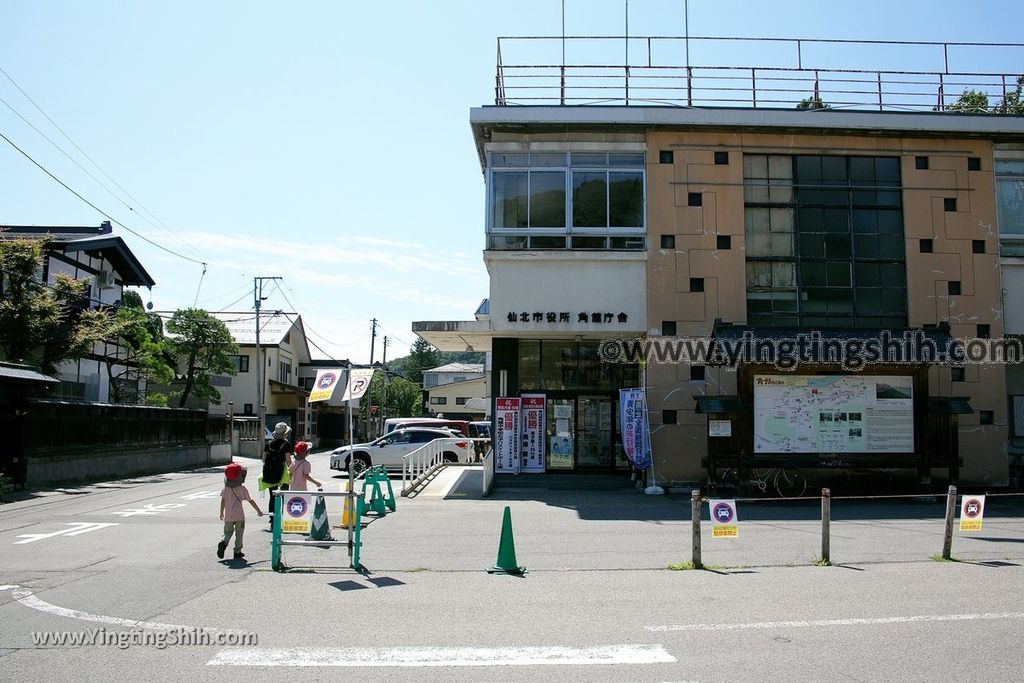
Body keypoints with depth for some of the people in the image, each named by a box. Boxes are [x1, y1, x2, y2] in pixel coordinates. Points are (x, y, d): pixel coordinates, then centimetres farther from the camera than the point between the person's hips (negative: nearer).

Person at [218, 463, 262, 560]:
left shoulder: (226, 488, 1)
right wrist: (259, 511, 9)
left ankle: (223, 542, -13)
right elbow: (251, 501, 0)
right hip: (239, 516, -2)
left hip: (228, 516, 3)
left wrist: (221, 513, 13)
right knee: (239, 533, 9)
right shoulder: (242, 489, -6)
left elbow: (223, 500, 1)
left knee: (228, 532, 16)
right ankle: (237, 552, 9)